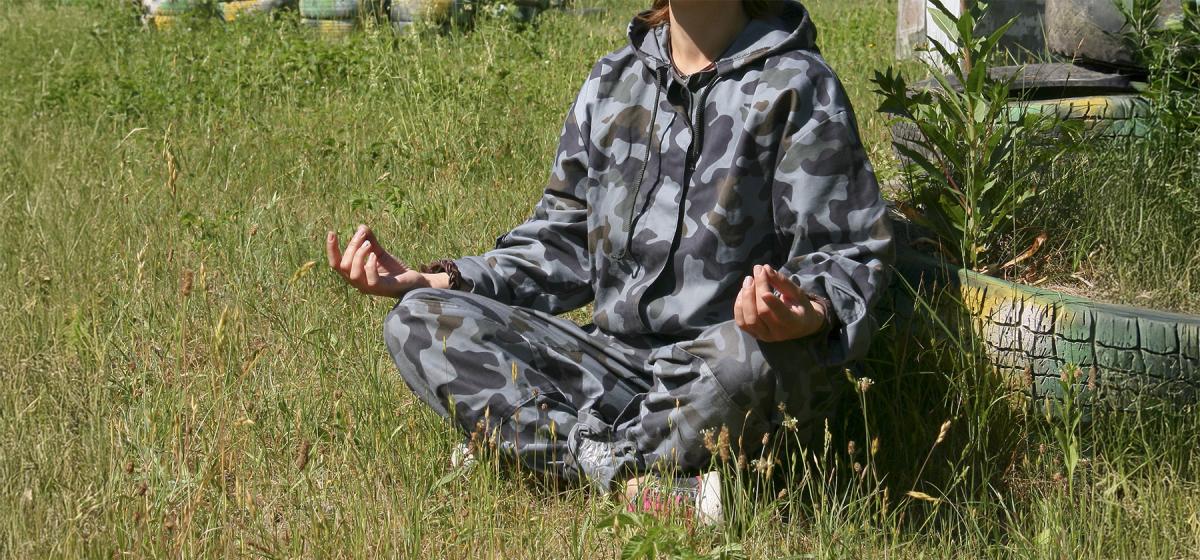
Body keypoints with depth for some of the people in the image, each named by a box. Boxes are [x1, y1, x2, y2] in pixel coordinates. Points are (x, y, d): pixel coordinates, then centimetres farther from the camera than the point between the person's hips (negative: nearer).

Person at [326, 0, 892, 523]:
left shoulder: (793, 85, -1)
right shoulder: (612, 82, 14)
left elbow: (847, 254, -5)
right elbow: (563, 247, 18)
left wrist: (808, 315, -30)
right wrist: (432, 283, 4)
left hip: (725, 384, -5)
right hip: (615, 364, 5)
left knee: (748, 351, -41)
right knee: (419, 322, -13)